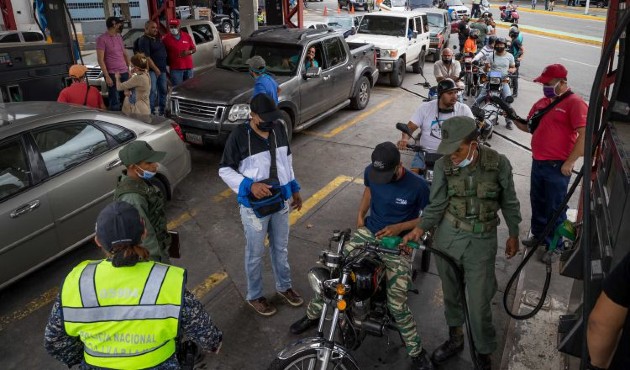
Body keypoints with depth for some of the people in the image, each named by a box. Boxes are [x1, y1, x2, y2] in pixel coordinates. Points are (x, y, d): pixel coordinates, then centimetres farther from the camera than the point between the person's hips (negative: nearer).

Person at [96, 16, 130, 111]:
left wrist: (129, 70, 16)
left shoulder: (119, 37, 16)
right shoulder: (102, 39, -6)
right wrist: (107, 76, -16)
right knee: (115, 102, -8)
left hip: (124, 73, 7)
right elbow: (100, 60, -10)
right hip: (112, 75, -7)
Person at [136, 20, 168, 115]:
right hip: (152, 70, -8)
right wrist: (155, 69, -18)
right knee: (152, 92, -11)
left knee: (163, 90, 13)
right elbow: (146, 57, -16)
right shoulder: (144, 40, -8)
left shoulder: (158, 38, 17)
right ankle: (151, 111, -7)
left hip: (162, 69, 9)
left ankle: (162, 111, 24)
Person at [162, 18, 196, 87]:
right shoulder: (166, 38, -1)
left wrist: (189, 52, -9)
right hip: (175, 69, -3)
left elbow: (194, 49, 12)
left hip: (188, 67, 4)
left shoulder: (187, 36, 8)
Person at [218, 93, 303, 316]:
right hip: (254, 206, -5)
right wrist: (249, 185, -25)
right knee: (255, 254, 12)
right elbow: (224, 170, -12)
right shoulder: (239, 135, -18)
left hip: (281, 201, 5)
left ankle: (284, 286, 43)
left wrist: (294, 189, 13)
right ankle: (254, 296, 33)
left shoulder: (279, 128, -3)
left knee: (281, 248, 21)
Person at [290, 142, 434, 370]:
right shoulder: (370, 172, -7)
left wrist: (400, 227, -18)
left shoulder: (418, 186, -20)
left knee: (397, 304, -13)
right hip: (368, 232, 4)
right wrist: (360, 215, 4)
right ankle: (312, 315, 25)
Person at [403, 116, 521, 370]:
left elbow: (509, 202, 2)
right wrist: (420, 228, -19)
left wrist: (513, 234, 11)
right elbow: (437, 205, -4)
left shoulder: (499, 163, -12)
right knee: (451, 292, 19)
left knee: (479, 304, 4)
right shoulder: (443, 165, -11)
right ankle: (455, 337, 45)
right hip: (447, 237, 2)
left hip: (482, 241, -2)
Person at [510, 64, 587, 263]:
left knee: (555, 208, 3)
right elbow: (528, 127, 21)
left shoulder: (574, 103, -12)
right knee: (537, 202, 19)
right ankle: (539, 234, 36)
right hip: (538, 163, 7)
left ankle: (555, 246, 17)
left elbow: (585, 135, -18)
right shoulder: (542, 102, 11)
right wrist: (514, 118, 0)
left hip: (557, 167, -7)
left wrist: (569, 163, -19)